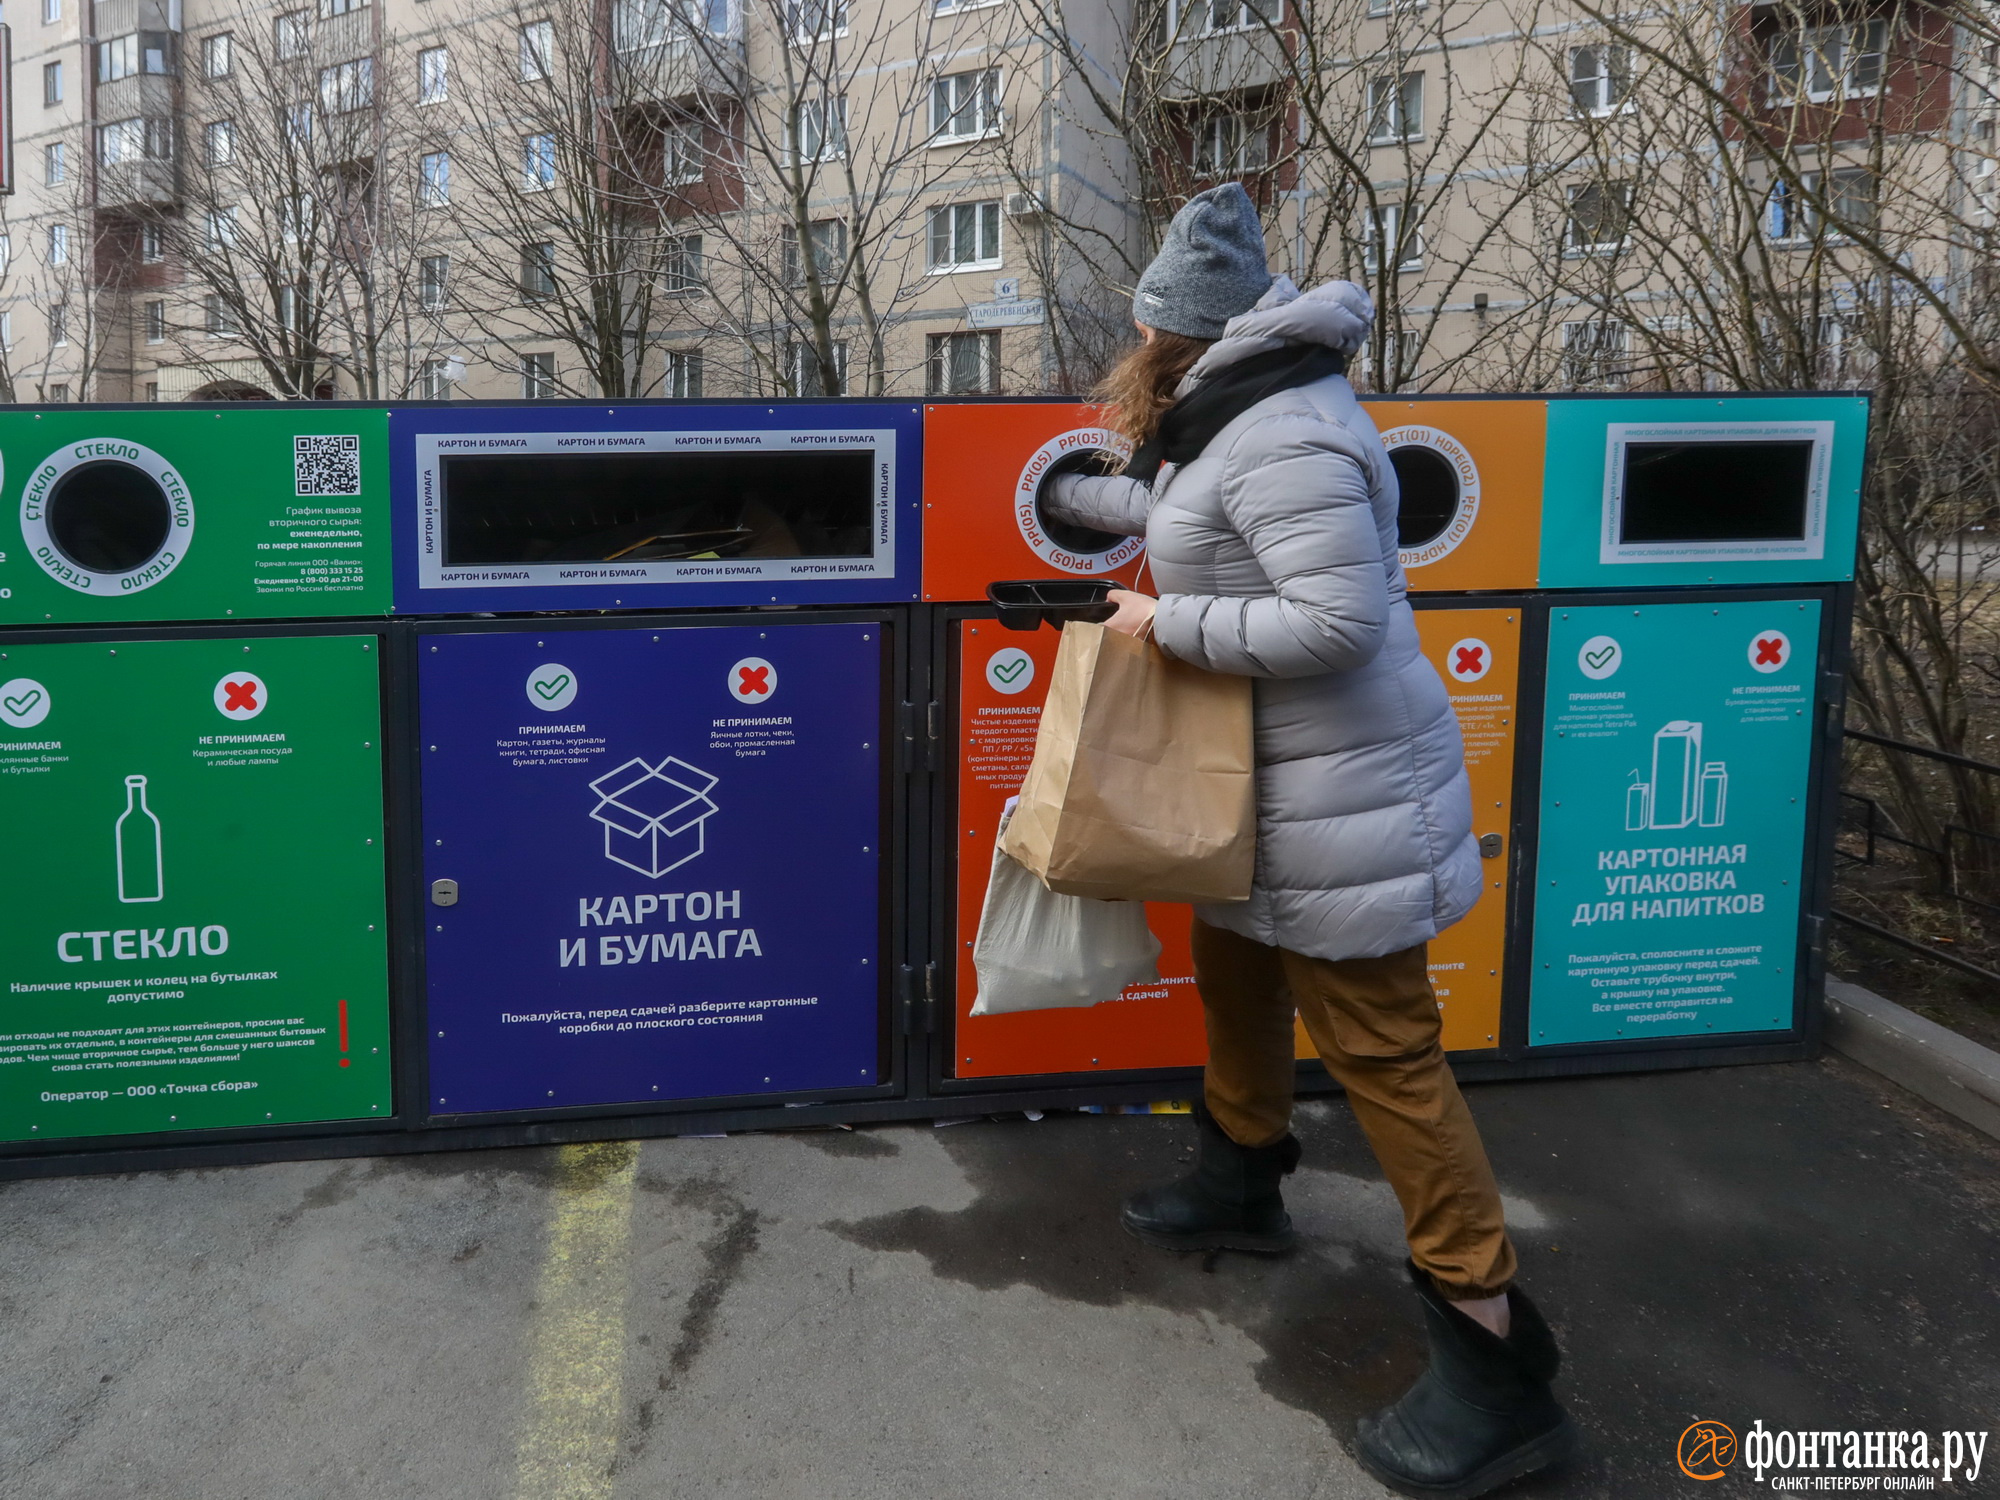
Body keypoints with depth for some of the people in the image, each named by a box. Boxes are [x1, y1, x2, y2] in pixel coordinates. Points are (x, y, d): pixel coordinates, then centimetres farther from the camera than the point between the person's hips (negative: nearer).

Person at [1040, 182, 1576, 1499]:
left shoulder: (1284, 440, -23)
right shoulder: (1233, 416, 9)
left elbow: (1339, 620, -30)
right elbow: (1176, 510, 30)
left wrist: (1167, 621, -20)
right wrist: (1072, 500, 45)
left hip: (1338, 791, -10)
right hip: (1263, 776, 11)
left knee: (1381, 1048, -7)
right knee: (1237, 969, 25)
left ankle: (1499, 1366, 2)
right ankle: (1244, 1181, 49)